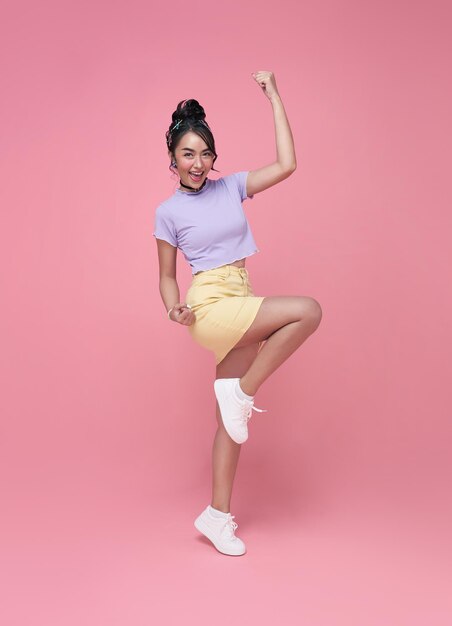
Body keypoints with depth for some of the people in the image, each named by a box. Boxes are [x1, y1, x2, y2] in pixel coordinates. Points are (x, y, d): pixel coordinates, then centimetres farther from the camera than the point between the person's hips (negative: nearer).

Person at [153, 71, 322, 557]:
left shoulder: (232, 187, 10)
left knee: (231, 418, 5)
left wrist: (274, 96, 3)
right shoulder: (169, 212, 2)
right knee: (308, 309, -24)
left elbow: (286, 165, 0)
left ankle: (217, 516, 17)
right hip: (210, 307, -4)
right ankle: (242, 392, -11)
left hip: (241, 310, 5)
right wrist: (174, 309, -14)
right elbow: (167, 276, 7)